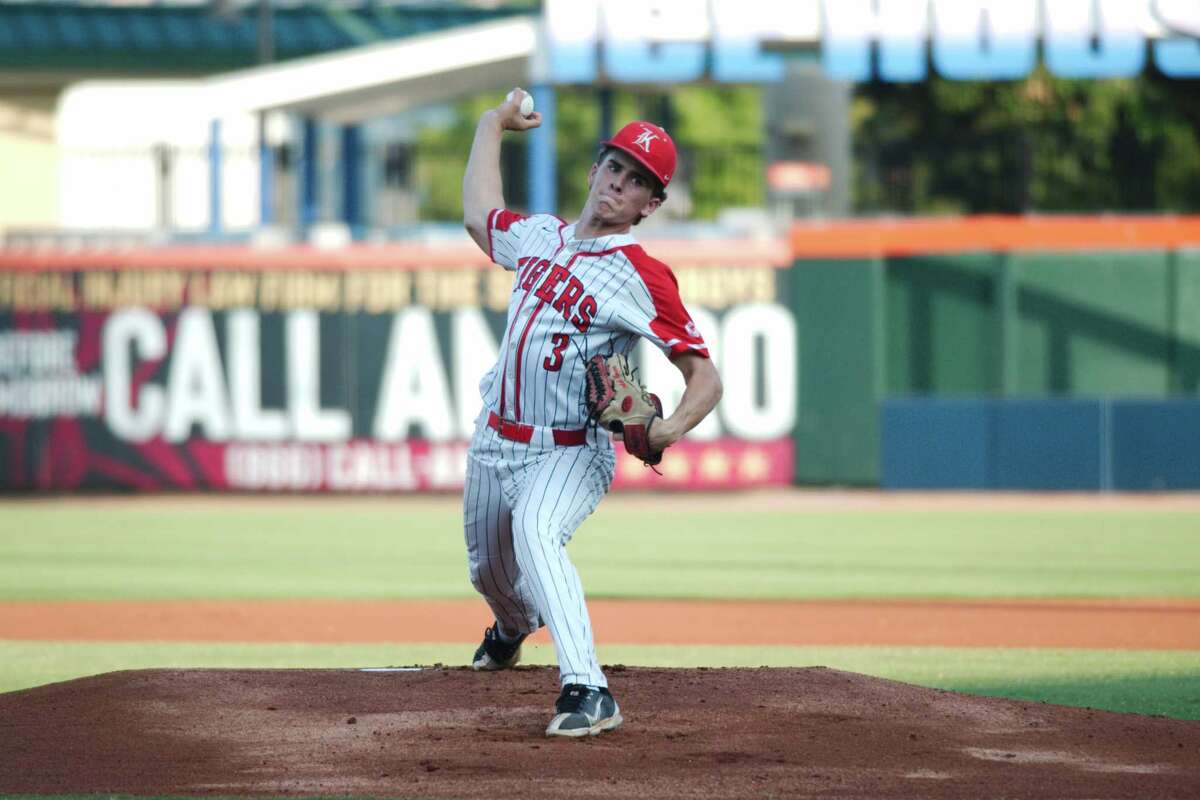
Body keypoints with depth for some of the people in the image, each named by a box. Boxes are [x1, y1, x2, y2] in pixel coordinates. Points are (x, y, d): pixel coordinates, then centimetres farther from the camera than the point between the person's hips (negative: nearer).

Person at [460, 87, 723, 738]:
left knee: (535, 533, -36)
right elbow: (479, 215, 29)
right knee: (490, 572, 23)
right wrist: (493, 125, 35)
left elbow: (705, 376, -18)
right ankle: (514, 625, 62)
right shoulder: (540, 237, 6)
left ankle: (586, 691, -43)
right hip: (495, 441, 7)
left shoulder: (642, 279, -14)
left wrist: (671, 428, -37)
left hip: (569, 454, -7)